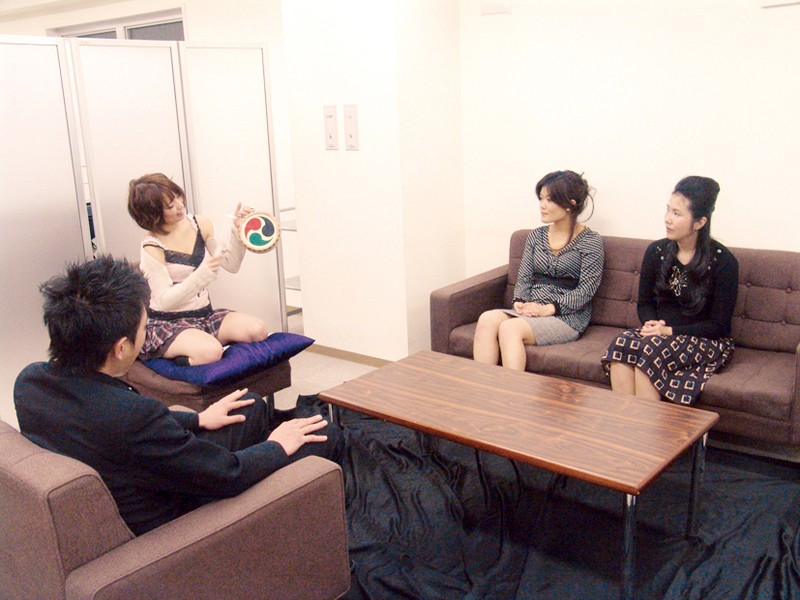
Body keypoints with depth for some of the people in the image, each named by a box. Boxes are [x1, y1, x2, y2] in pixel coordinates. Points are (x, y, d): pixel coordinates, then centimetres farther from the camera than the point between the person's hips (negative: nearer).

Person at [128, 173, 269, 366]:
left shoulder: (200, 225, 2)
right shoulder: (152, 248, -12)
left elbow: (231, 264, 8)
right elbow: (165, 301, -17)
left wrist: (237, 232, -8)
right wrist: (202, 275, -28)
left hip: (204, 314, 6)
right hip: (166, 325, -6)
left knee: (258, 330, -19)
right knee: (210, 351, -36)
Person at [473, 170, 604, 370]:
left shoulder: (590, 241, -1)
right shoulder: (536, 236, 14)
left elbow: (586, 290, -8)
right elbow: (524, 278, 13)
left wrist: (549, 309, -17)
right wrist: (520, 302, -8)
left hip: (568, 317, -5)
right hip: (531, 310, 5)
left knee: (509, 328, -33)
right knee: (487, 319, -27)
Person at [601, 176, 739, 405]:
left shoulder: (722, 261, -8)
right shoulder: (656, 251, 5)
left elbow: (718, 325, -7)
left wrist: (670, 331, -18)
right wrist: (651, 324, -9)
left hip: (707, 342, -4)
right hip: (660, 332, 4)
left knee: (650, 350, -34)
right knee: (622, 344, -29)